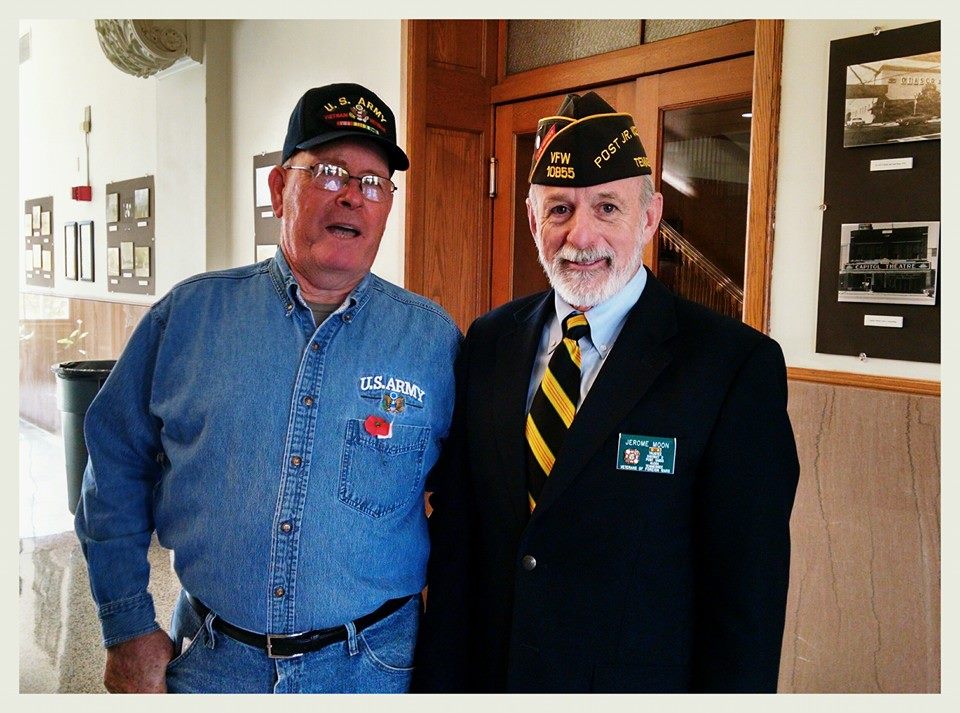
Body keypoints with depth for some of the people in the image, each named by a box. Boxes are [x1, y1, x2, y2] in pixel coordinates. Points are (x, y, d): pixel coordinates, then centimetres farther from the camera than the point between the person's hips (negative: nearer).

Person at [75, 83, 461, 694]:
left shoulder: (432, 338, -7)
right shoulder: (191, 313, -5)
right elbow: (115, 466, 2)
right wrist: (128, 628, 2)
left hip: (371, 667, 0)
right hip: (210, 662, 1)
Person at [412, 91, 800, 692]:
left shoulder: (737, 365, -17)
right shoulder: (488, 343, -2)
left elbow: (749, 591, -14)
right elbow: (455, 535, 1)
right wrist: (438, 678, 1)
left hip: (642, 681, -3)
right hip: (486, 673, 4)